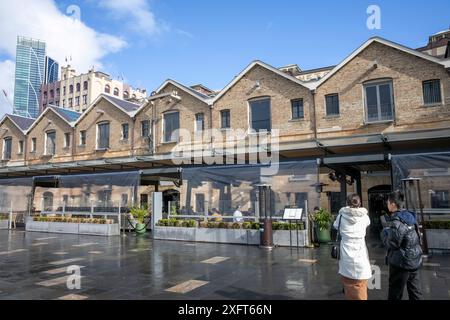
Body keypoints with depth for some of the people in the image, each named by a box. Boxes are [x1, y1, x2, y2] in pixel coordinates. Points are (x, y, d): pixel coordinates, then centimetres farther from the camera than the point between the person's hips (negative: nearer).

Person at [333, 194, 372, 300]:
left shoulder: (342, 215, -3)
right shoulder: (364, 216, -2)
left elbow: (335, 226, 16)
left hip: (346, 255, 0)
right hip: (360, 255, 0)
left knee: (348, 286, 14)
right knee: (360, 289, 9)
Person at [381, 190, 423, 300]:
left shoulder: (397, 222, -23)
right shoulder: (409, 216, 3)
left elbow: (391, 244, -19)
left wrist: (384, 232, -3)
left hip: (401, 263, -8)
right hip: (414, 260, 8)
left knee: (395, 295, 6)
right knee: (415, 292, 19)